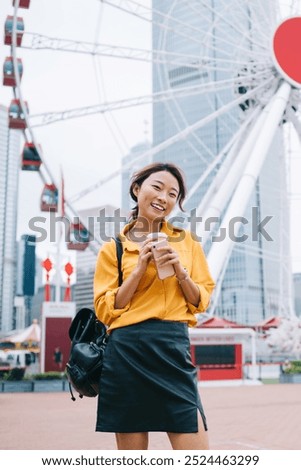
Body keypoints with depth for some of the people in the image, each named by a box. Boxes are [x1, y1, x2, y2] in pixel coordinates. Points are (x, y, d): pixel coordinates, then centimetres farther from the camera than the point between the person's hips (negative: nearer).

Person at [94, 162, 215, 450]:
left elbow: (201, 302, 11)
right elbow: (105, 311, 1)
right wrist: (140, 269, -8)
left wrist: (180, 271, -7)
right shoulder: (113, 248, 6)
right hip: (127, 352, -1)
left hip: (174, 349, 1)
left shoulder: (187, 242, 11)